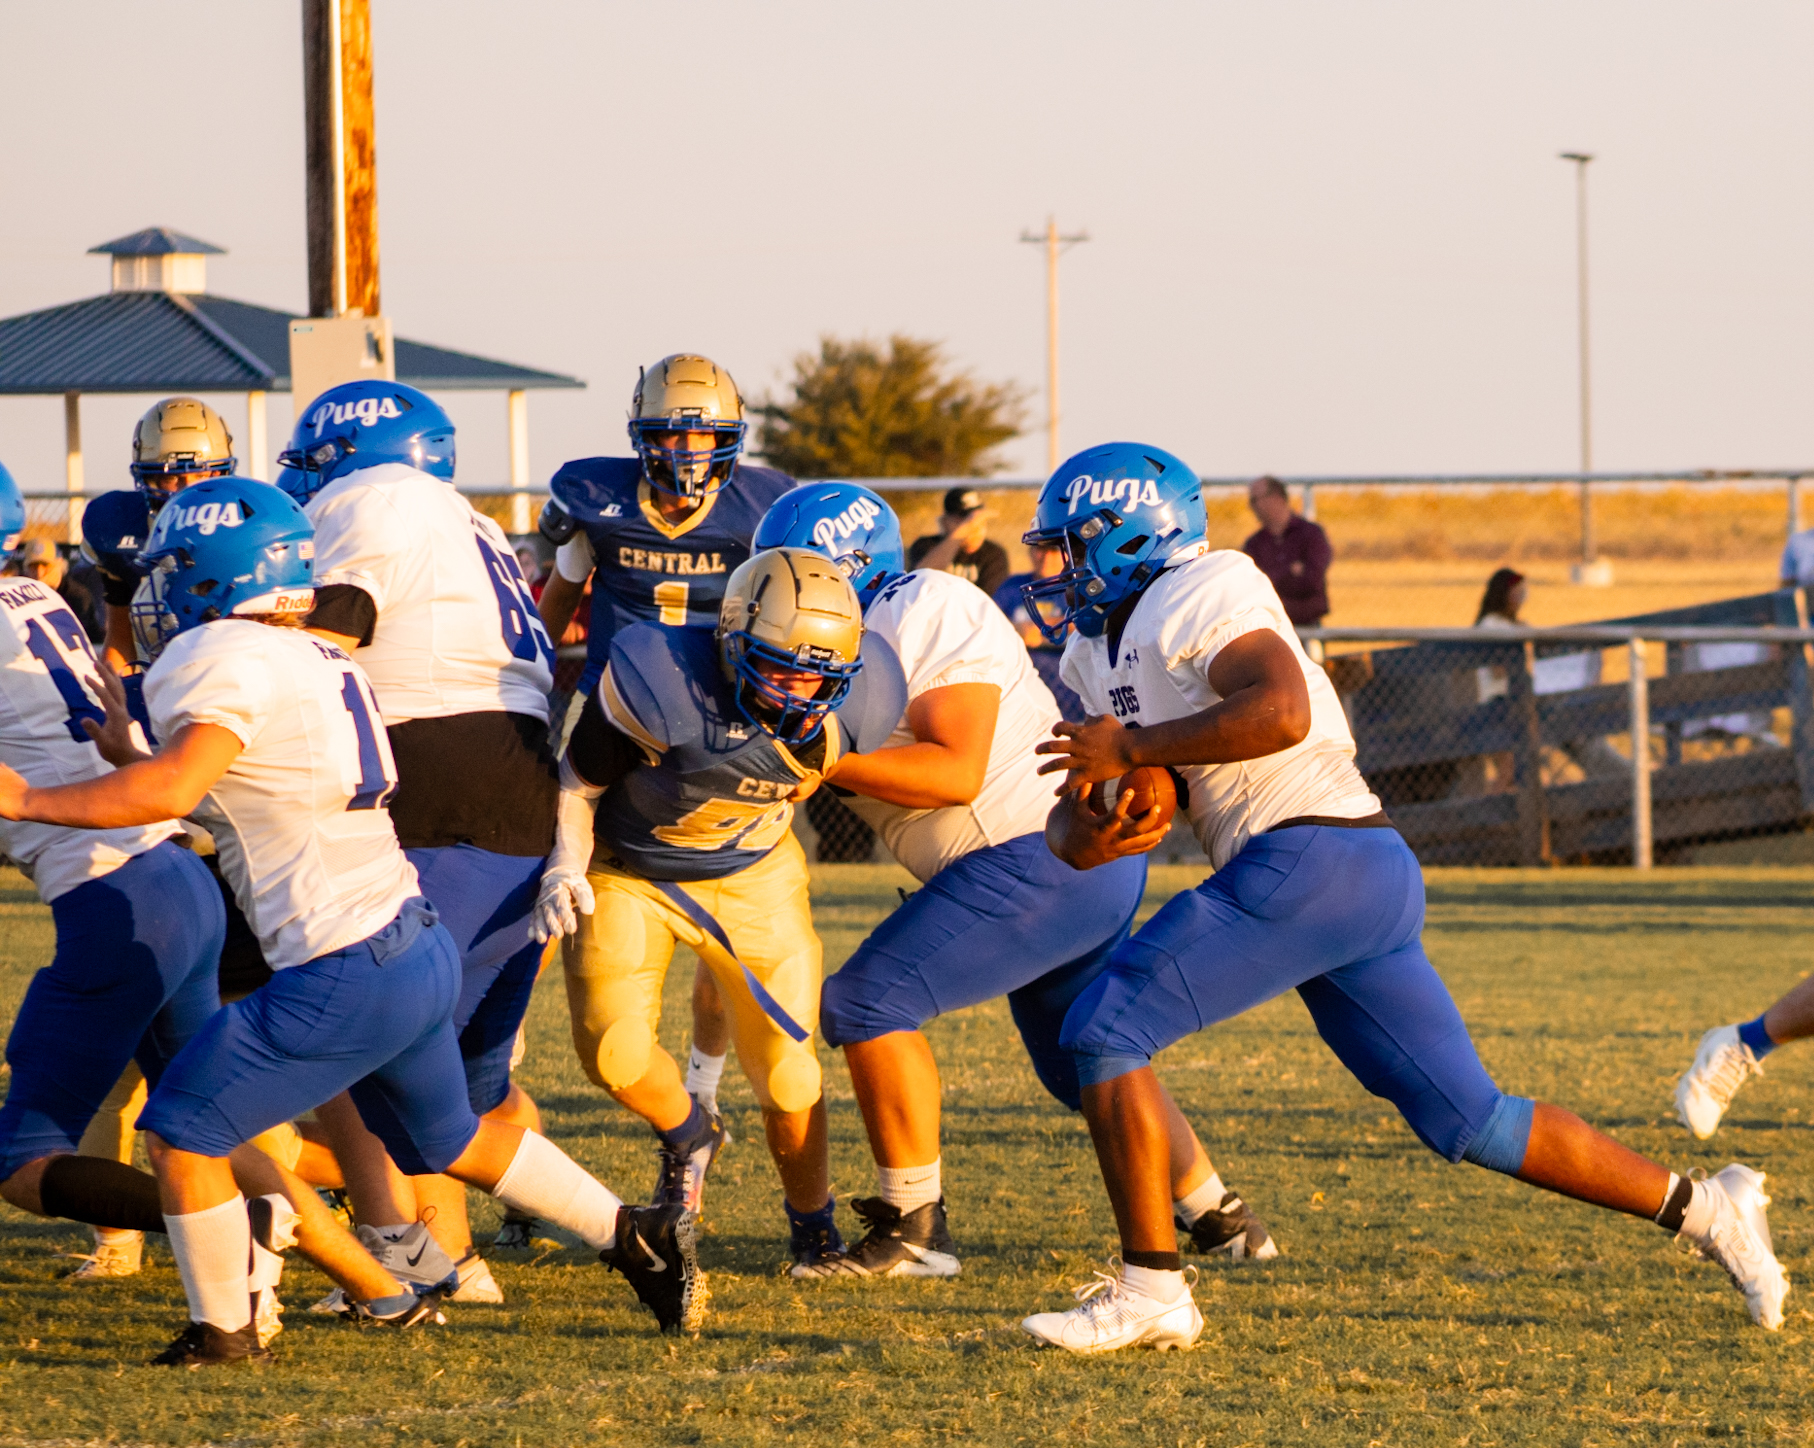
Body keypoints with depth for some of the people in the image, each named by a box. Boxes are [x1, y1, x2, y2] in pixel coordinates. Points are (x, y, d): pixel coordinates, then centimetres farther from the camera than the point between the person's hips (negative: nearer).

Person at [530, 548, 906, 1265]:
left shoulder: (856, 704, -23)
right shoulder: (662, 685, -35)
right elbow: (580, 777, -16)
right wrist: (567, 865, -28)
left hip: (752, 876, 2)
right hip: (628, 874, -2)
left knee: (787, 1073, -3)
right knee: (614, 1051, -15)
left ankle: (813, 1227, 25)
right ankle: (688, 1138, 21)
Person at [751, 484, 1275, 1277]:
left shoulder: (927, 613, -15)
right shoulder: (857, 641, 15)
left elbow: (956, 772, -22)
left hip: (1049, 855, -11)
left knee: (870, 1001, -12)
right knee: (1079, 1062, 25)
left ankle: (913, 1227, -7)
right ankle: (1219, 1220, 33)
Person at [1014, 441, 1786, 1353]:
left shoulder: (1198, 597, -6)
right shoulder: (1100, 653, 23)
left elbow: (1280, 711, -23)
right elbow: (1074, 800, 20)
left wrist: (1130, 747, -16)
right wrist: (1077, 834, -4)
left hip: (1312, 859, -10)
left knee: (1106, 1029, -10)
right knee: (1468, 1120, 10)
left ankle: (1150, 1288, -12)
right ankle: (1700, 1210, 13)